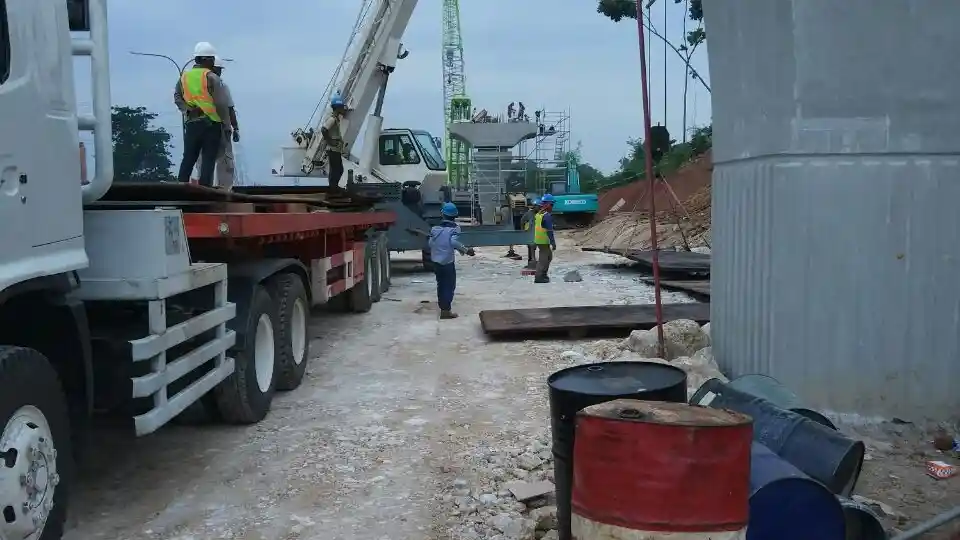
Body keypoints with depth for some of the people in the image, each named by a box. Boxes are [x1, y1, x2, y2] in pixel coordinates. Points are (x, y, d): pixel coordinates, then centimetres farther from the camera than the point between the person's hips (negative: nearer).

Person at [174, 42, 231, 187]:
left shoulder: (184, 77, 10)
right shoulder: (211, 77, -8)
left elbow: (177, 97, 3)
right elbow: (221, 103, -12)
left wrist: (188, 109, -1)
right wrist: (224, 120, -2)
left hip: (191, 123, 5)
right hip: (211, 123, -5)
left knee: (188, 158, 11)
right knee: (208, 159, -2)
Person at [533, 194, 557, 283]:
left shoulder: (538, 214, 11)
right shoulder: (547, 216, -17)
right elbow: (549, 231, -20)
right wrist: (553, 243, -16)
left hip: (538, 240, 9)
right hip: (544, 241, -9)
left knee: (549, 257, 21)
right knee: (543, 259, -3)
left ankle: (543, 274, 26)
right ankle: (539, 277, -2)